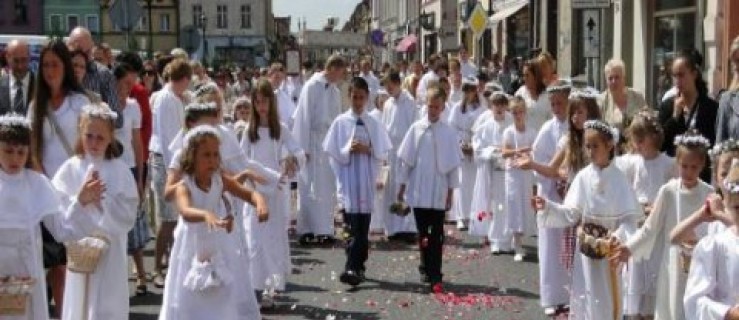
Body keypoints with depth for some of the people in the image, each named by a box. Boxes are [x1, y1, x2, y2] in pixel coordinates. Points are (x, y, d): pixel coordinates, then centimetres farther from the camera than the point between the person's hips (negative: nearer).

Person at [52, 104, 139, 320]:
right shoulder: (70, 169, -1)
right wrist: (80, 200, -19)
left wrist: (103, 200, -18)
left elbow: (128, 217, -6)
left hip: (110, 253, -1)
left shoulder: (120, 171, -3)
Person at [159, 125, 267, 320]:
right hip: (195, 258, -3)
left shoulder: (221, 181, -4)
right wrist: (206, 215, -59)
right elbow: (185, 211, -37)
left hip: (224, 256, 3)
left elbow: (249, 194, -9)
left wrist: (260, 203, -33)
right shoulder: (184, 187, -17)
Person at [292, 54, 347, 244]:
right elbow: (304, 117, -11)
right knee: (310, 188, -2)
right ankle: (306, 230, 3)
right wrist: (305, 147, -13)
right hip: (313, 144, -6)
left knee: (327, 189, 7)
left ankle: (324, 230, 12)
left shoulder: (334, 91, 10)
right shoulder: (312, 87, -9)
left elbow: (337, 119, 13)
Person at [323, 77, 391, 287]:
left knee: (363, 228, 4)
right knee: (353, 228, -9)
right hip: (348, 183, -2)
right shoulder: (340, 122, 2)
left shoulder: (374, 124, 6)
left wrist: (367, 150, -10)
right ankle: (353, 269, -11)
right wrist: (349, 149, -13)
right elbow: (333, 153, 2)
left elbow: (383, 153, 6)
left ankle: (357, 267, 12)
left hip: (366, 183, 2)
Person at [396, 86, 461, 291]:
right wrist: (402, 187, 5)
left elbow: (454, 165, 2)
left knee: (436, 236, -1)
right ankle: (426, 269, 26)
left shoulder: (449, 133, -1)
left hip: (438, 193, -1)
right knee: (422, 233, 10)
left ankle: (435, 276, -1)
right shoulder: (416, 129, 0)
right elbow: (406, 159, 5)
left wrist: (451, 192, 1)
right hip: (418, 191, 1)